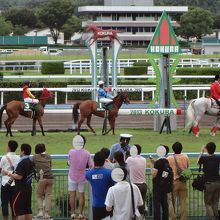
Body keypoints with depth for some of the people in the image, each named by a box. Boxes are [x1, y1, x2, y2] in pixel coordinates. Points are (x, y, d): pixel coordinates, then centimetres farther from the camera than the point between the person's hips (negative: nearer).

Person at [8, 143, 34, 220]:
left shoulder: (22, 162, -17)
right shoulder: (31, 162, 11)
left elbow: (19, 176, -22)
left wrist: (11, 174, -7)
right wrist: (13, 174, 20)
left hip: (21, 189, -9)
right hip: (28, 187, 9)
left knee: (18, 208, -5)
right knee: (27, 209, 11)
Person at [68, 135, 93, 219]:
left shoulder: (71, 152, -14)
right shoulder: (86, 153, -11)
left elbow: (69, 163, -1)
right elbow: (91, 165, -7)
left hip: (72, 177, -1)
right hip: (82, 177, 1)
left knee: (72, 195, 9)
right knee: (81, 195, 9)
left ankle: (73, 213, 10)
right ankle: (81, 213, 12)